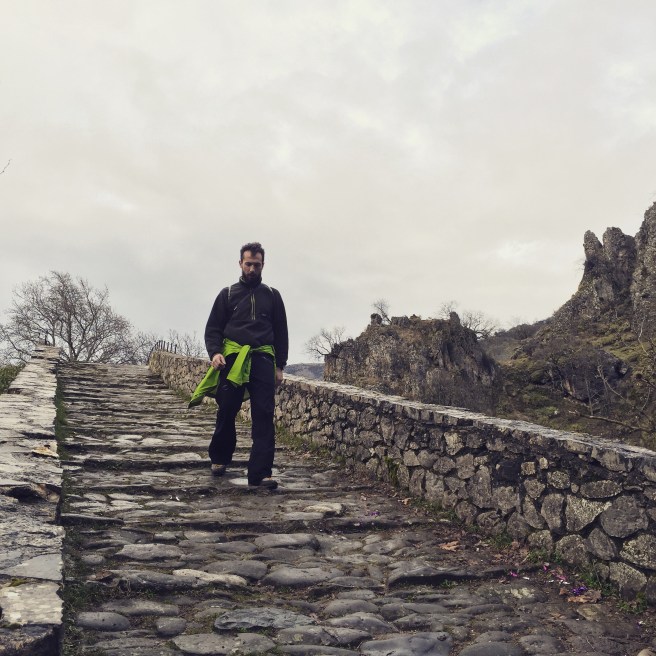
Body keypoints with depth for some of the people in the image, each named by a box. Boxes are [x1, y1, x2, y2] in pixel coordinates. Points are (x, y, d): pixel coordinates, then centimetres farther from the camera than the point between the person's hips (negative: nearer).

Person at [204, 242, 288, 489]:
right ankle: (219, 459, 28)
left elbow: (281, 333, 14)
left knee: (264, 416, -8)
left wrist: (280, 366, 7)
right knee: (226, 413, 5)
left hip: (262, 360, 0)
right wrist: (214, 352, -10)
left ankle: (260, 473, -9)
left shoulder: (272, 295, 15)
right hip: (232, 359, 0)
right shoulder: (227, 294, 12)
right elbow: (212, 329, 9)